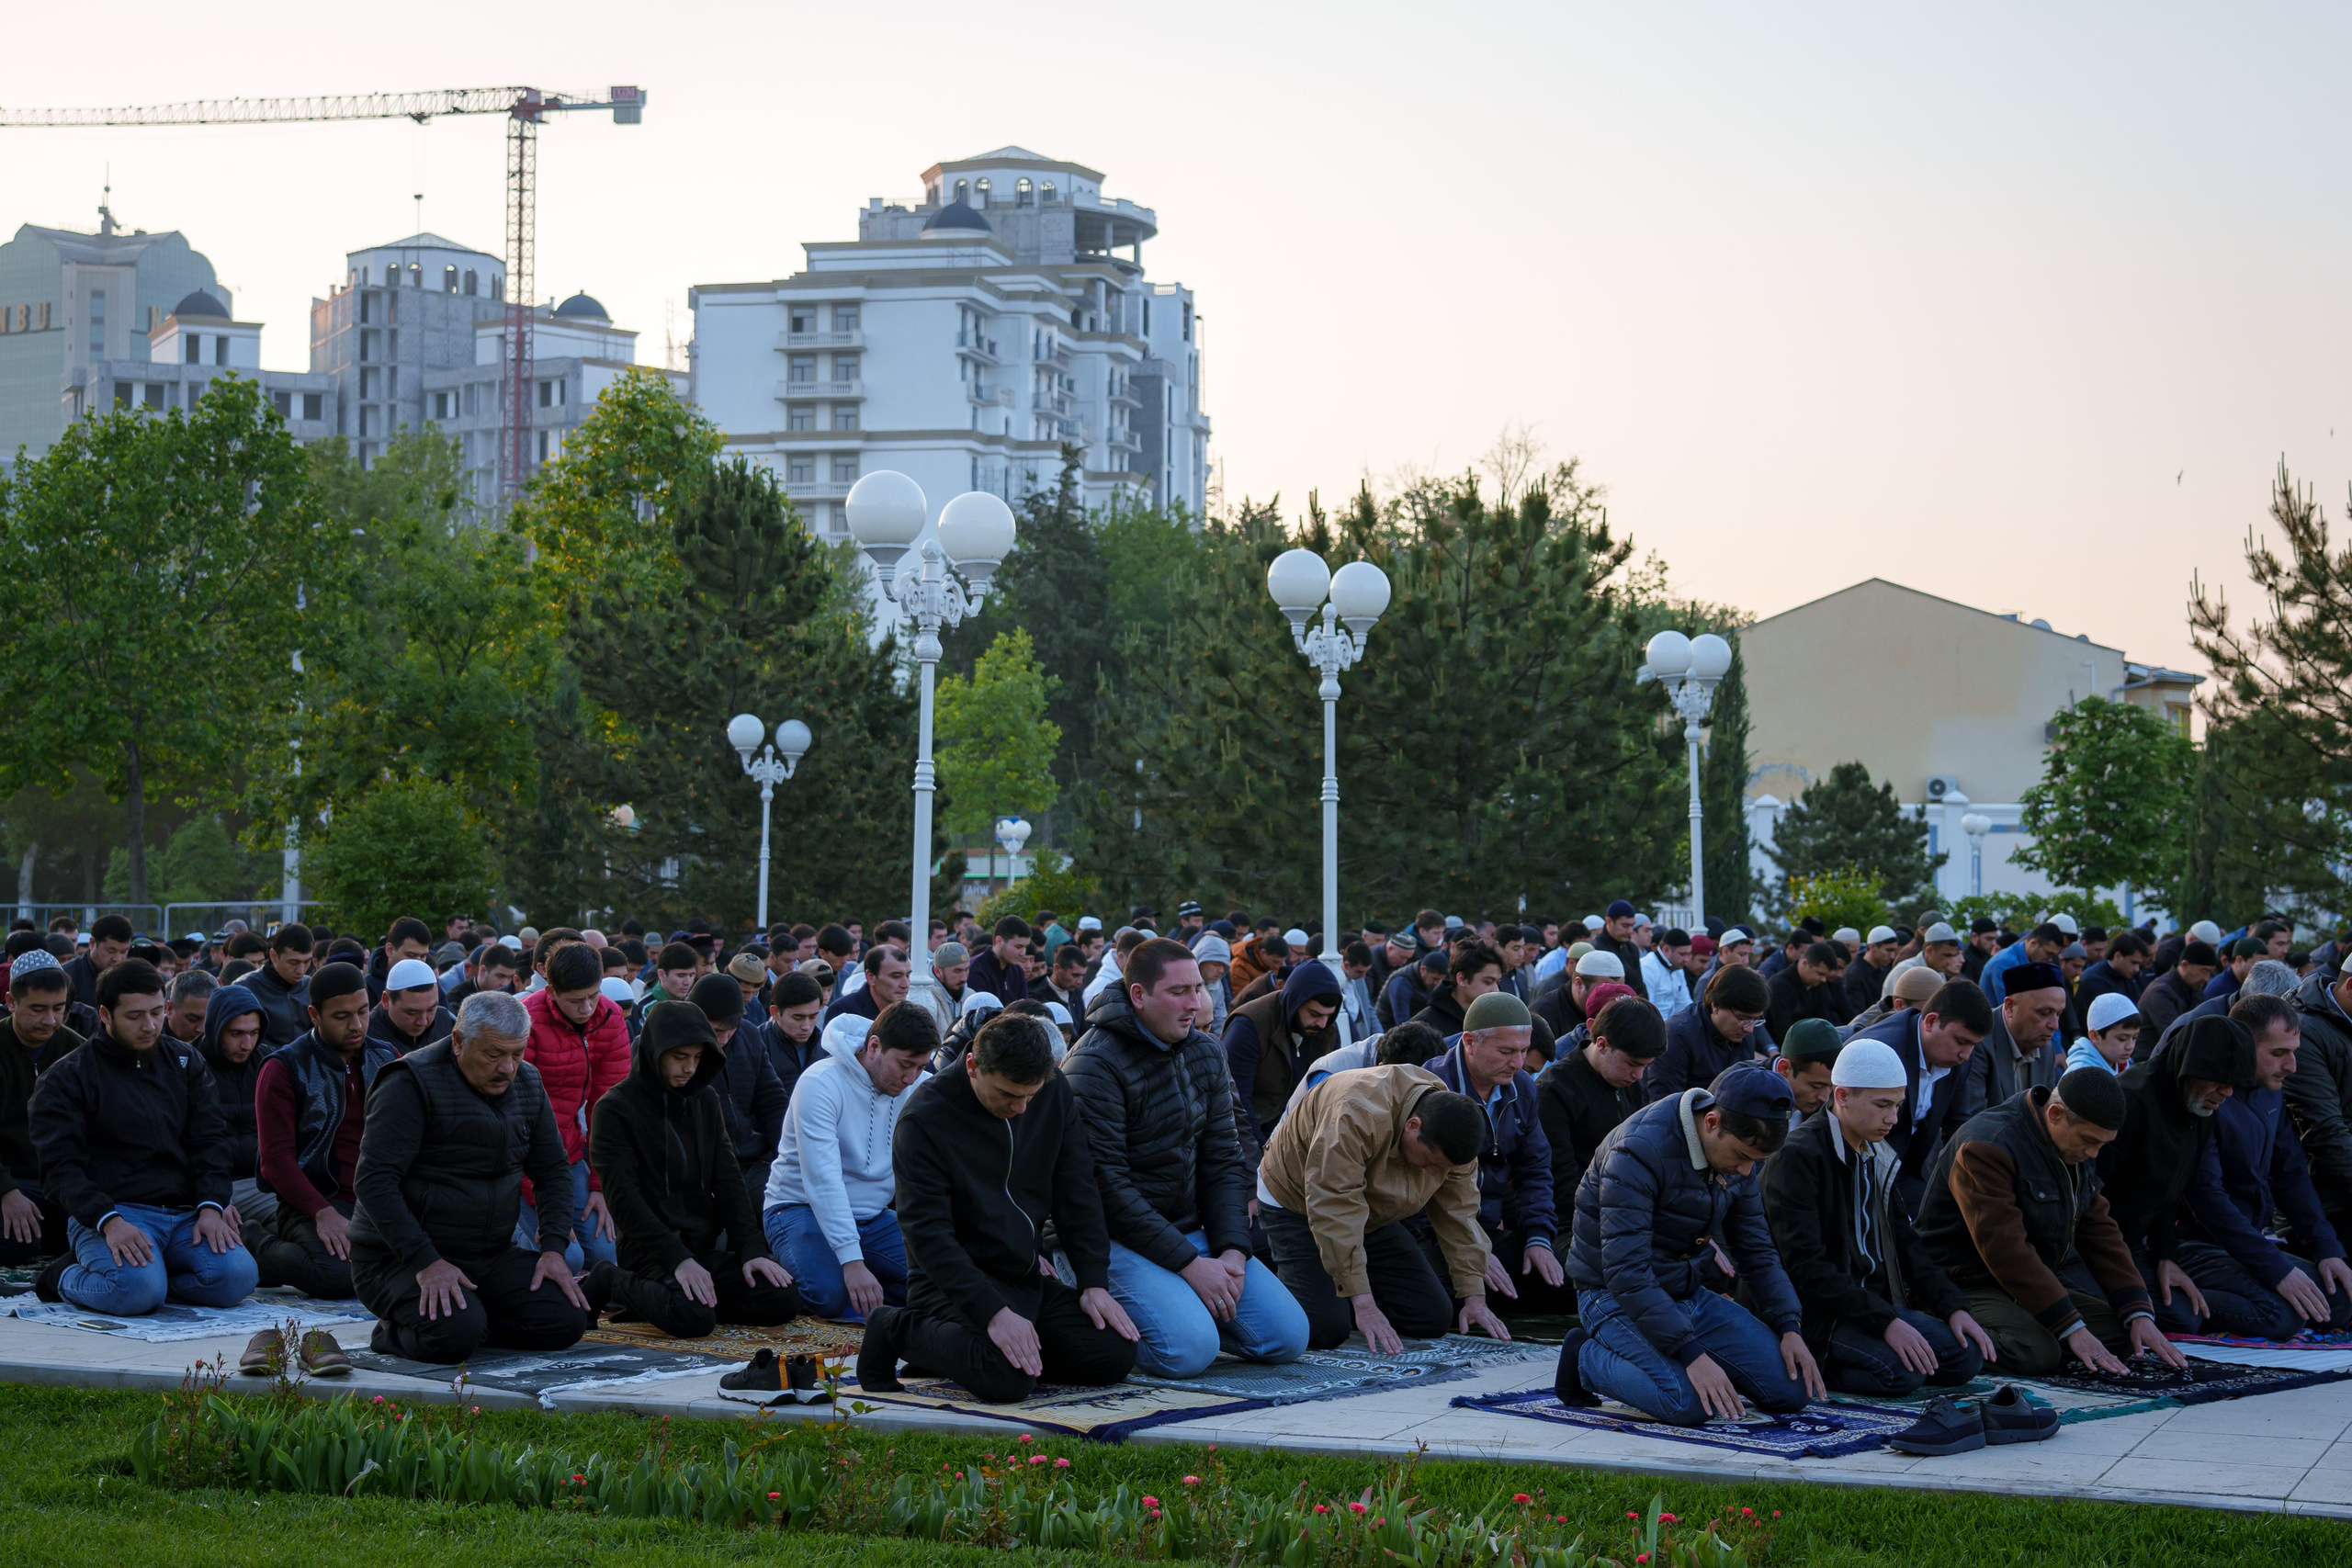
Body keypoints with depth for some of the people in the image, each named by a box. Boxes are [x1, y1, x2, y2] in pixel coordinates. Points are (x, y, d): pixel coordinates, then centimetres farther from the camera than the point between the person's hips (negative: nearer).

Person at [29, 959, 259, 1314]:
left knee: (237, 1277, -23)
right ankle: (68, 1276, 0)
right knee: (138, 1292, -33)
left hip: (184, 1212, 4)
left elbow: (209, 1140, 11)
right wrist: (108, 1221, -23)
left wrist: (211, 1206, -7)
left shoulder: (186, 1063, 17)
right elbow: (60, 1165, -7)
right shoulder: (67, 1078, 2)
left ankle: (147, 1277, 2)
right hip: (106, 1213, -4)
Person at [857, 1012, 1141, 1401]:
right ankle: (898, 1331, -4)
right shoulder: (924, 1118, -17)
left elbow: (1077, 1195, 8)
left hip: (1026, 1278, 7)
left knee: (1116, 1355, -11)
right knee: (1008, 1378, -32)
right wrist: (993, 1311, -30)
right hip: (953, 1282, -7)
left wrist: (1095, 1282, -5)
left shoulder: (1054, 1093, 1)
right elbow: (927, 1233, -21)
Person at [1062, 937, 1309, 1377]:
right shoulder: (1095, 1066, -15)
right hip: (1121, 1238, -7)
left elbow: (1222, 1161, 11)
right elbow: (1107, 1185, -19)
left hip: (1193, 1231, 7)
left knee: (1287, 1336, -6)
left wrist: (1233, 1250, -6)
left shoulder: (1205, 1054, 9)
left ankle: (1184, 1308, 14)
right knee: (1190, 1351, -28)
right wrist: (1189, 1264, -20)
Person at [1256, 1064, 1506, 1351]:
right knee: (1326, 1328, -24)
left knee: (1434, 1318, -4)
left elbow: (1459, 1214, -7)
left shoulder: (1448, 1136, -16)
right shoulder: (1356, 1114, -38)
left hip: (1374, 1219, 7)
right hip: (1297, 1206, -6)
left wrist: (1475, 1298, -12)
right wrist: (1363, 1304, -41)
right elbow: (1334, 1211, -39)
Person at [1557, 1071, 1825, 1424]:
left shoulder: (1737, 1154, 0)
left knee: (1794, 1388, -6)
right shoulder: (1639, 1152, -26)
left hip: (1688, 1293, 8)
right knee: (1690, 1404, -32)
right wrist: (1692, 1354, -34)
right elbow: (1625, 1270, -31)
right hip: (1616, 1297, -7)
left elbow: (1756, 1251, 12)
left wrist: (1789, 1328, -3)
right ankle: (1588, 1358, -4)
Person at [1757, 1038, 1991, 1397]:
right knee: (1901, 1370, -30)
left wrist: (1953, 1306, 1)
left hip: (1869, 1301, 9)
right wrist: (1884, 1320, -26)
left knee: (1966, 1354, -8)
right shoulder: (1797, 1156, -15)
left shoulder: (1875, 1158, 15)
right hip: (1808, 1312, -9)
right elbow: (1805, 1266, -21)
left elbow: (1904, 1240, 17)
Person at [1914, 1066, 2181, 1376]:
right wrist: (2072, 1329, -30)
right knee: (2036, 1354, -33)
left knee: (2123, 1331, -5)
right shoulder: (1987, 1149, -24)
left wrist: (2139, 1314, -4)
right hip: (1973, 1284, -9)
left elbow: (2099, 1229, 9)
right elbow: (2006, 1250, -29)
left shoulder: (2075, 1147, 6)